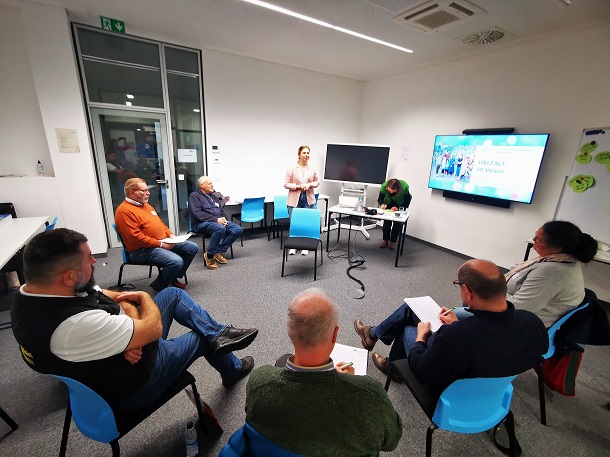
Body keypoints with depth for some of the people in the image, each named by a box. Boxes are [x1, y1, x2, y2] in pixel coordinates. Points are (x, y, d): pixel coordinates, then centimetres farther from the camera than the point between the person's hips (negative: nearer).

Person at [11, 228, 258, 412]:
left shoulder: (27, 294, -13)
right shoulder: (78, 325, -43)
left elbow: (104, 296, -3)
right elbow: (153, 329, -32)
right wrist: (144, 297, -12)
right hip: (130, 386, -8)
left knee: (173, 293, 7)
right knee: (205, 337, 10)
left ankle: (220, 332, 10)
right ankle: (233, 369, 40)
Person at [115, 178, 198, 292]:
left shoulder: (146, 205, 16)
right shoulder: (124, 211, -15)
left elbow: (160, 222, 23)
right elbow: (135, 237, -22)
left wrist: (170, 234, 5)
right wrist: (160, 244, -20)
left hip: (163, 242, 10)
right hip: (142, 250, -10)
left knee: (193, 247, 4)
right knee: (176, 261, -30)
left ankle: (173, 278, 13)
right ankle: (159, 286, -1)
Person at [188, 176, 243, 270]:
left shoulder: (213, 196, 24)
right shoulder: (194, 195, 2)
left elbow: (222, 211, 23)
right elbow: (197, 213, -13)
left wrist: (224, 219, -2)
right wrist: (216, 219, -20)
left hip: (219, 221, 7)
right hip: (202, 223, -7)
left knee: (238, 230, -15)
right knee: (220, 228, -38)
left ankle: (219, 252, -8)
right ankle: (209, 256, -20)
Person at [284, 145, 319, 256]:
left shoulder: (312, 169, 4)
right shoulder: (291, 168, -4)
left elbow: (317, 182, 13)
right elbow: (286, 184, -4)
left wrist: (309, 185, -8)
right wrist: (298, 186, -16)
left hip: (308, 199, 2)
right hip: (294, 199, -2)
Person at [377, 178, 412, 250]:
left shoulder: (404, 187, -35)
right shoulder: (384, 186, -32)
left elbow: (407, 202, -23)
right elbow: (380, 199, -17)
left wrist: (398, 208, -37)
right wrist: (382, 204, -38)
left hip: (400, 204, -1)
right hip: (388, 203, 1)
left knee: (398, 223, -9)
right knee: (387, 221, -6)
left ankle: (393, 242, 4)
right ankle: (385, 240, 8)